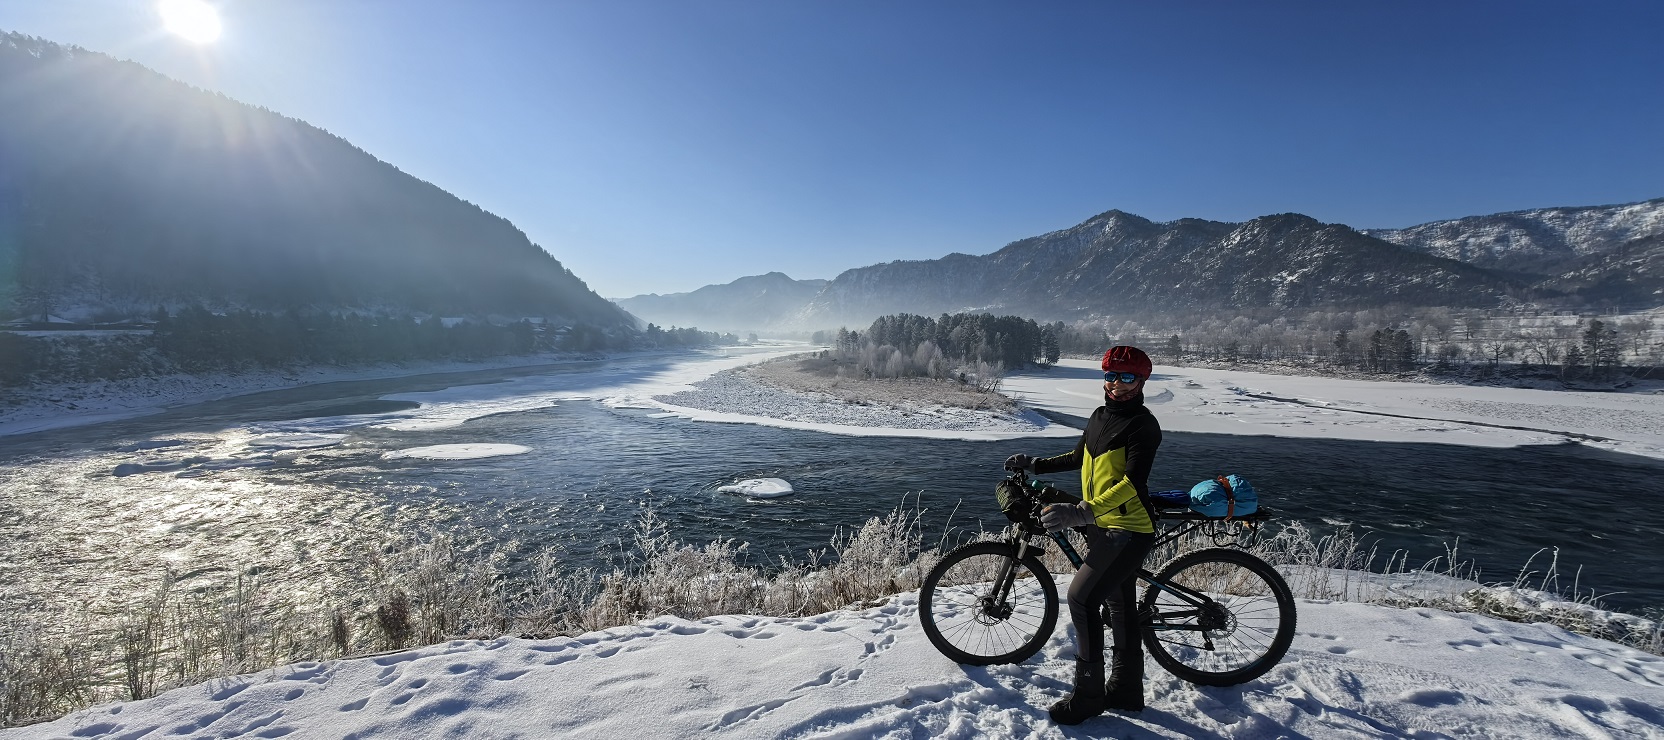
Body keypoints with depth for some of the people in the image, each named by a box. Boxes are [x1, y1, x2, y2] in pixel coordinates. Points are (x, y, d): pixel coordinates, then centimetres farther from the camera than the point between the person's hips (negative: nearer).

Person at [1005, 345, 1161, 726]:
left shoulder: (1143, 425, -17)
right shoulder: (1100, 416, 9)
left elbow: (1133, 482, -28)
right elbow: (1079, 458, 23)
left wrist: (1081, 512, -38)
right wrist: (1034, 464, 16)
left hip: (1129, 529, -8)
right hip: (1102, 526, 9)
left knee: (1082, 596, -13)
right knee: (1120, 604, 17)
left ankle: (1088, 693, 2)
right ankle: (1126, 690, 31)